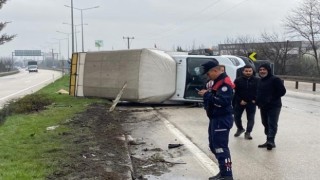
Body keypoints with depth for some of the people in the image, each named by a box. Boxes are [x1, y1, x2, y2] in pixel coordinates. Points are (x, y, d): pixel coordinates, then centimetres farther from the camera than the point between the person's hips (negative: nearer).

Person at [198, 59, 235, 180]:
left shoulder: (225, 83, -18)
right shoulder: (217, 82, 16)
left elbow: (221, 101, -28)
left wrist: (207, 95, -19)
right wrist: (207, 94, 5)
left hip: (222, 120, -11)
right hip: (215, 119, 11)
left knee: (220, 147, -9)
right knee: (214, 146, 16)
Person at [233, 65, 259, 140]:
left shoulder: (257, 80, -2)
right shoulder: (238, 80, -4)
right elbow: (234, 92, -4)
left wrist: (255, 100, -9)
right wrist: (240, 100, -13)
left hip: (251, 103, 0)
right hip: (239, 102, 1)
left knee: (251, 118, 0)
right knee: (236, 116, 8)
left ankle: (248, 133, 8)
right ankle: (240, 128, 32)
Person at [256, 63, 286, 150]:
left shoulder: (275, 79, -11)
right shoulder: (260, 81, 16)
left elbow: (282, 91, -15)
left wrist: (272, 99, -18)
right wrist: (258, 101, 8)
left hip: (274, 106, -9)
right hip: (263, 107, 9)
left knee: (272, 124, -14)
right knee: (266, 124, 12)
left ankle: (271, 141, -21)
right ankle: (269, 141, 21)